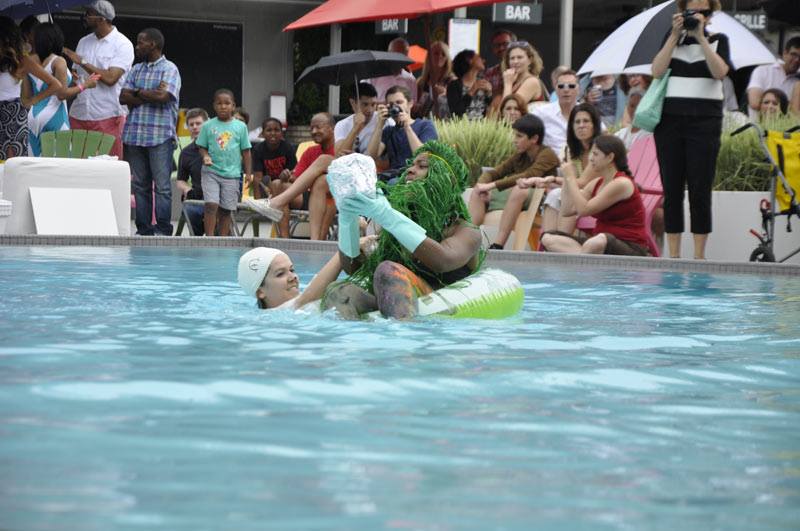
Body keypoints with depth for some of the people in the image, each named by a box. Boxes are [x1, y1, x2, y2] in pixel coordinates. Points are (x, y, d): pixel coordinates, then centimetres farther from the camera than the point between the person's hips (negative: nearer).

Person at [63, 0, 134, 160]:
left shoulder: (122, 44, -4)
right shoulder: (84, 42, 16)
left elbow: (110, 78, -15)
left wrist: (82, 62, -11)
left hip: (107, 118, -6)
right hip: (78, 115, 6)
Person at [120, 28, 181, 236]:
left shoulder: (169, 69, 0)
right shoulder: (136, 69, 18)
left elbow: (163, 96, -15)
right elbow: (123, 97, 7)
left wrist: (138, 93, -1)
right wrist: (149, 96, -6)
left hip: (160, 135, -6)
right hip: (134, 134, 6)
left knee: (162, 185, -7)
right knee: (140, 185, 5)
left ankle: (163, 229, -4)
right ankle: (143, 229, 9)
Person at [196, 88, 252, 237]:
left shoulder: (240, 127, 4)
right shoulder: (208, 126, 3)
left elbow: (246, 151, 8)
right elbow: (202, 146, 8)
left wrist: (248, 173, 5)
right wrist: (205, 156, -14)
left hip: (232, 174, 1)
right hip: (211, 172, -1)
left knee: (226, 209, 4)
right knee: (211, 204, -14)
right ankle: (209, 237, -12)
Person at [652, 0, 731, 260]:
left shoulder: (718, 40, 9)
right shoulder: (672, 38, 13)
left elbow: (720, 72, -10)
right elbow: (657, 70, -1)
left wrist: (700, 37, -11)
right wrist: (675, 35, -5)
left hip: (704, 121, -2)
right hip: (670, 119, 2)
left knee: (700, 190, -4)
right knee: (671, 189, 1)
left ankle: (699, 255, -1)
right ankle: (673, 254, 5)